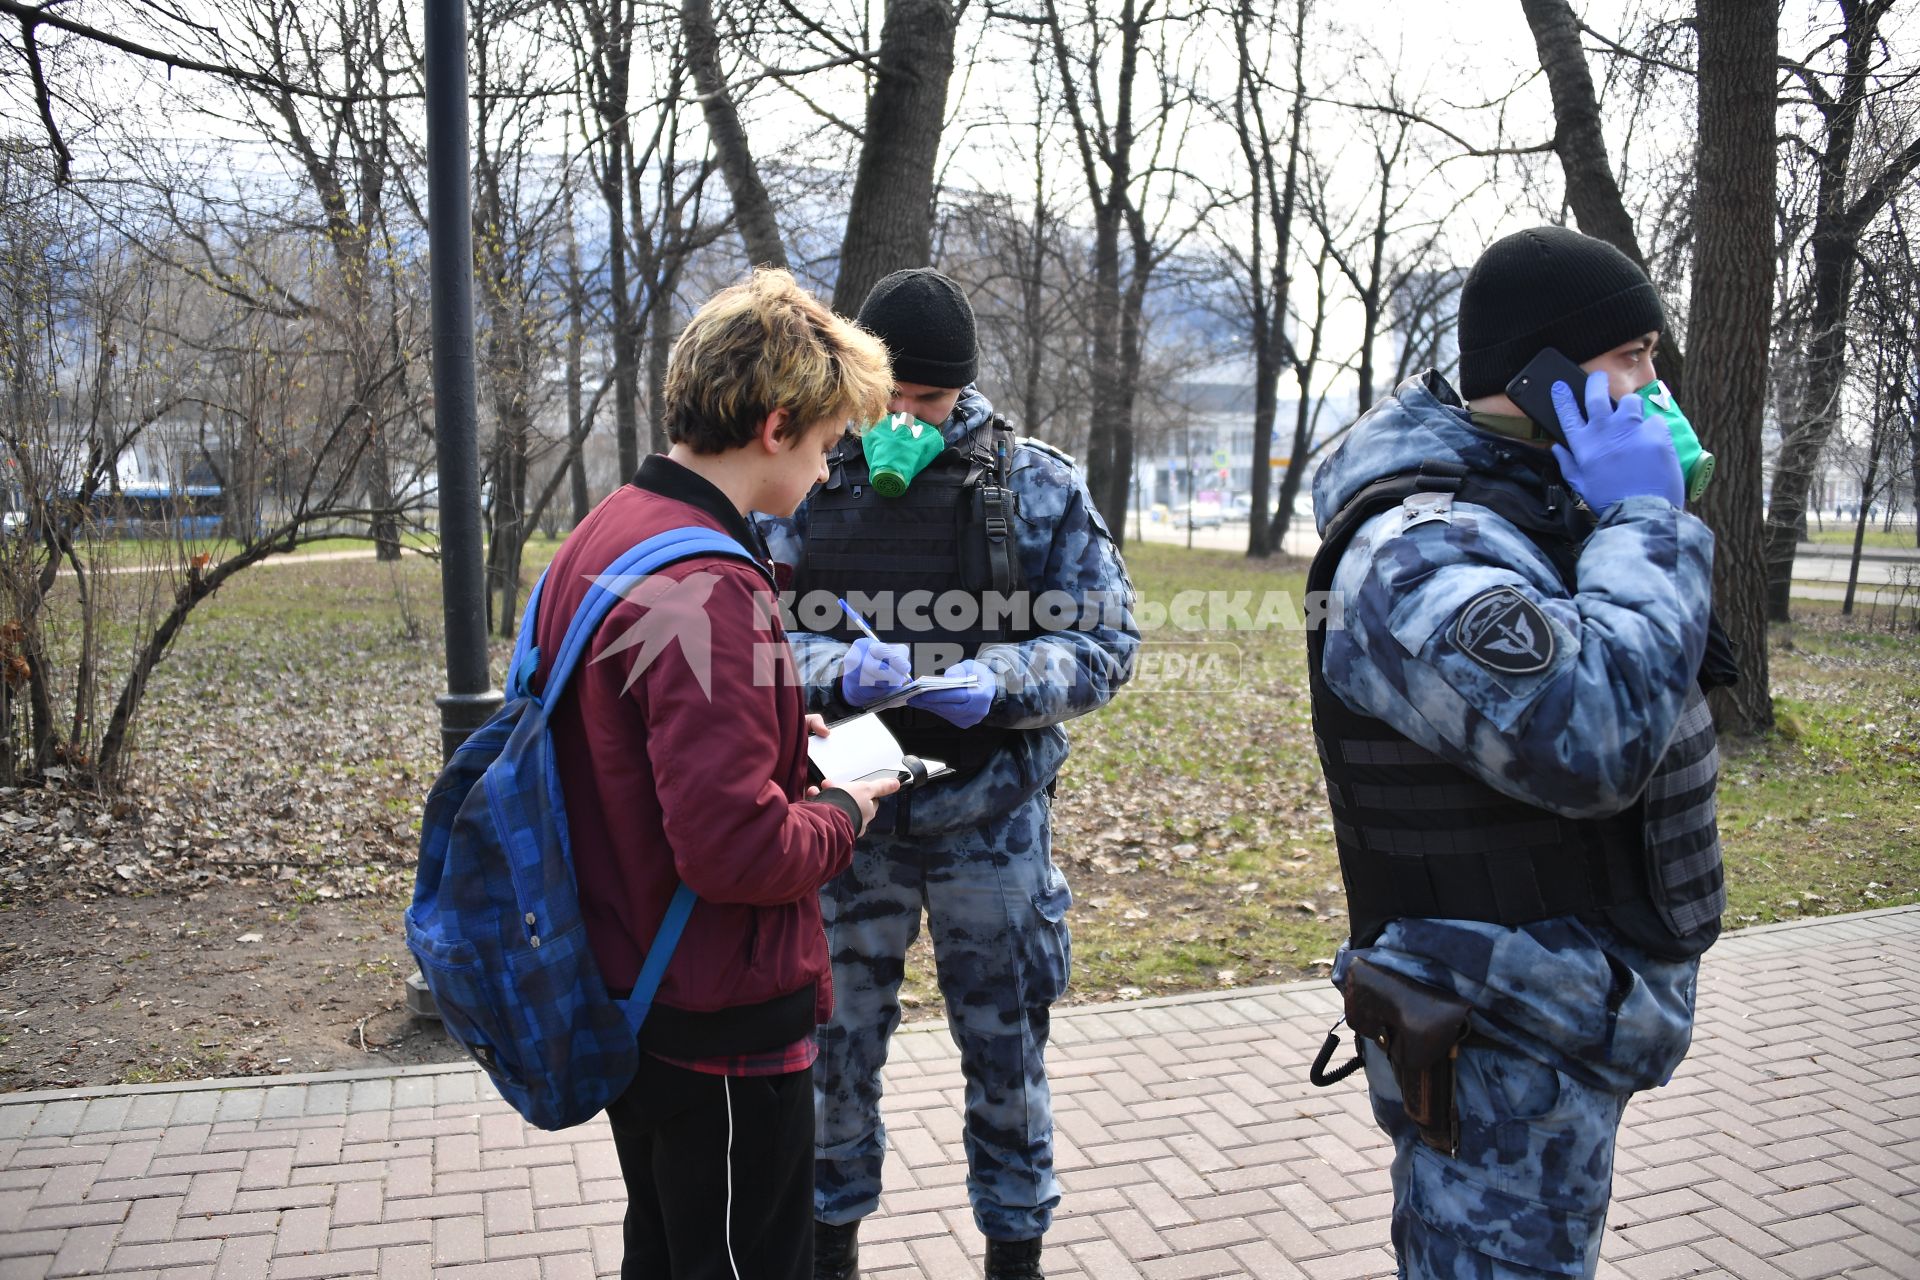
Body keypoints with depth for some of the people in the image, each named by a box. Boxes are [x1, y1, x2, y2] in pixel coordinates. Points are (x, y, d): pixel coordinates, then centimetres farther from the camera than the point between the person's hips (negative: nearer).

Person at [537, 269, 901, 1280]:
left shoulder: (598, 537, 4)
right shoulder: (707, 585, -27)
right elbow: (737, 847, -31)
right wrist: (840, 813, -12)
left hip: (625, 995, 10)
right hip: (720, 1022, -10)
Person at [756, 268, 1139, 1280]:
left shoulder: (1041, 486, -3)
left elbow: (1104, 643, -4)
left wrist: (996, 682, -22)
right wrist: (840, 669, -22)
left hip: (990, 813, -1)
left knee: (1006, 1045, 14)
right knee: (837, 1043, 16)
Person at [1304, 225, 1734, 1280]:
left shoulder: (1541, 507, 8)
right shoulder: (1417, 553, -24)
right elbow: (1592, 737, -37)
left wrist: (1645, 521, 4)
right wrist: (1644, 522, -24)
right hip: (1504, 1052, -10)